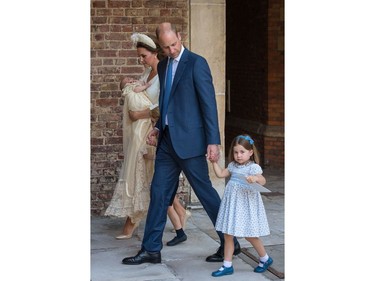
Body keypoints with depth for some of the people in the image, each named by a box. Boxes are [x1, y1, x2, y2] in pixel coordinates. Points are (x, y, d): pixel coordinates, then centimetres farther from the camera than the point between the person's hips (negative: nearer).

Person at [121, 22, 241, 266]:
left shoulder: (196, 63, -9)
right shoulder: (163, 66, 14)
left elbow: (209, 103, -13)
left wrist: (213, 141, -18)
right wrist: (158, 127, 9)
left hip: (189, 140, -7)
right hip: (168, 139, 7)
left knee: (205, 191, -1)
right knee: (159, 193, 8)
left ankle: (230, 243, 12)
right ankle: (151, 250, 15)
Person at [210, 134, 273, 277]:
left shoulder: (253, 167, -13)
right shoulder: (233, 166, 8)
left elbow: (263, 181, -27)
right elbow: (220, 174, 18)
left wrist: (255, 178, -48)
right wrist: (214, 162, 13)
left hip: (246, 205, -6)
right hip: (232, 205, 6)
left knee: (249, 235, 3)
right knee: (228, 236, 5)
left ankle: (265, 259, 27)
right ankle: (227, 265, 12)